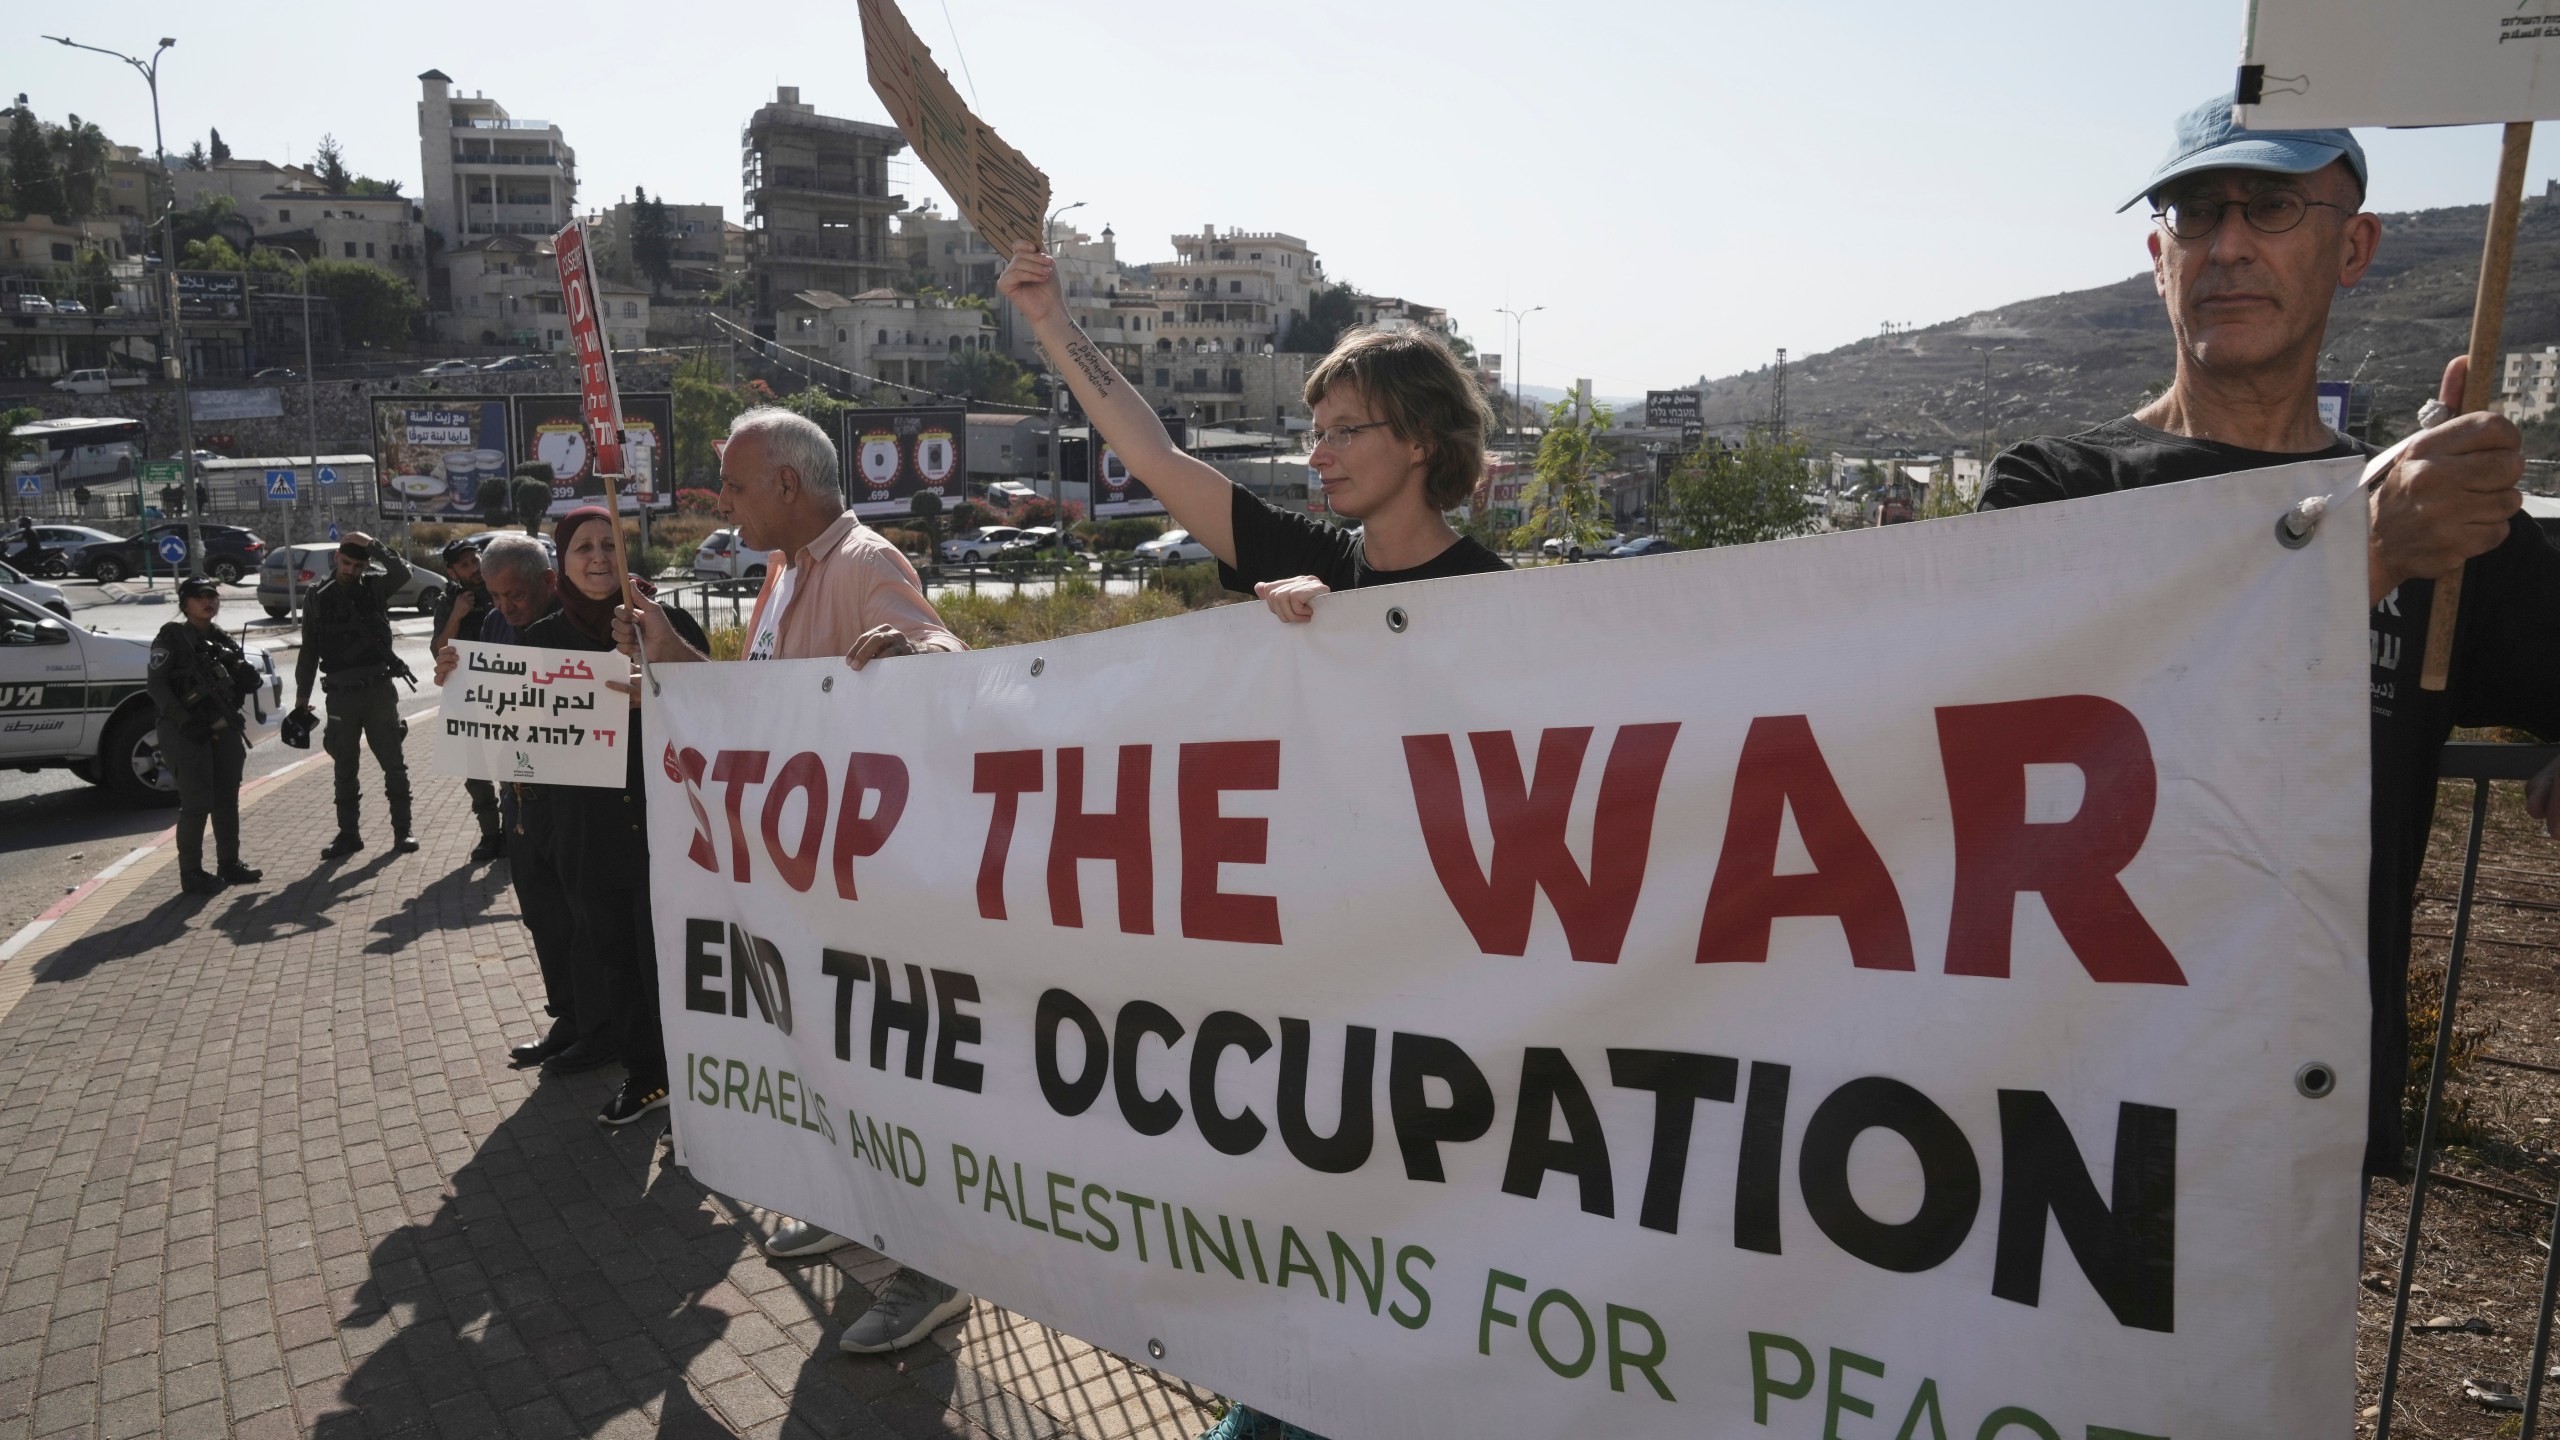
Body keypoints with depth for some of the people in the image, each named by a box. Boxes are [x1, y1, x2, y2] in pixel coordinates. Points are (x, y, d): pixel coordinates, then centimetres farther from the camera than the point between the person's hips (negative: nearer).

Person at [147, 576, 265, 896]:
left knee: (227, 799, 12)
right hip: (189, 733, -7)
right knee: (196, 804, -6)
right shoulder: (171, 637, -6)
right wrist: (184, 721, -21)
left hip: (223, 729, 7)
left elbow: (243, 683, 18)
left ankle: (229, 864, 22)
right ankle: (191, 874, 2)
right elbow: (156, 684, -13)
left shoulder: (220, 639, 14)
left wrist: (246, 675, -6)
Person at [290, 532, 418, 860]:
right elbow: (309, 651, 7)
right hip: (341, 695, 1)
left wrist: (374, 546, -21)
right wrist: (302, 698, 5)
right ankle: (349, 834, 19)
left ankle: (402, 830, 11)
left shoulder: (375, 588, 1)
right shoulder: (318, 597, 3)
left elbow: (402, 572, -21)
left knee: (394, 764, 3)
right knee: (345, 770, 10)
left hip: (379, 690, -1)